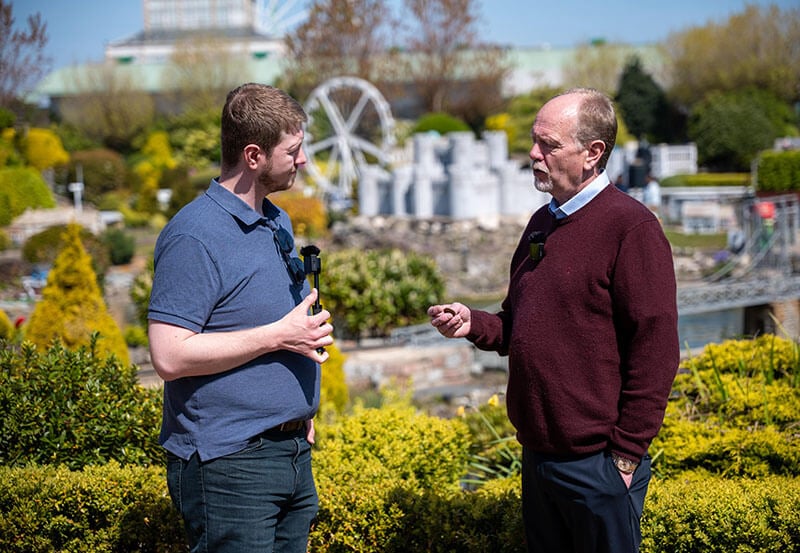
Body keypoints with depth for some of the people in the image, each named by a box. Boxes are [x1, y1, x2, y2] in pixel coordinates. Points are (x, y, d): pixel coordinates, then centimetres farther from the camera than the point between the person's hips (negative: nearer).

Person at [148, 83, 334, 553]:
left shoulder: (279, 223, 13)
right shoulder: (195, 236, -16)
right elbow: (170, 356, -22)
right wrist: (278, 336, -19)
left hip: (293, 453, 9)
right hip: (228, 463, -9)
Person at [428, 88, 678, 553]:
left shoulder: (631, 228, -14)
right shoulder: (543, 223, 13)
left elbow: (656, 349, -17)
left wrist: (626, 452, -17)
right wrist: (474, 324, 0)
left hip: (595, 464, -8)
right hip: (537, 456, 8)